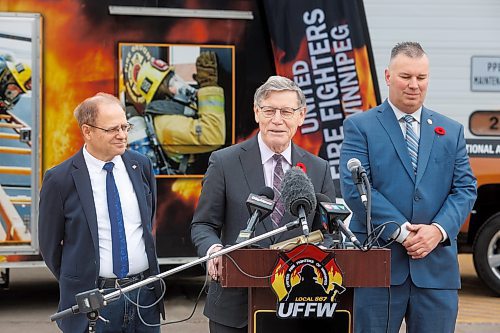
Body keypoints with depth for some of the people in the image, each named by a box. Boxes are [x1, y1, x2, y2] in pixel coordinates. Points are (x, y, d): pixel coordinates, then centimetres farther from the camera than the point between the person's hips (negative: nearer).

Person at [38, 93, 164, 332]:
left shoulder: (141, 166, 3)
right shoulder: (60, 180, -9)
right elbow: (49, 243, 1)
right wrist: (75, 283, 7)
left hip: (144, 294, 4)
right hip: (92, 301, -3)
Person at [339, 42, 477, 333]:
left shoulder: (451, 131, 14)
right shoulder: (360, 127, 2)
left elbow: (466, 188, 8)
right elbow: (354, 188, -8)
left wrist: (439, 229, -9)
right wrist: (400, 231, -14)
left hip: (437, 265, 3)